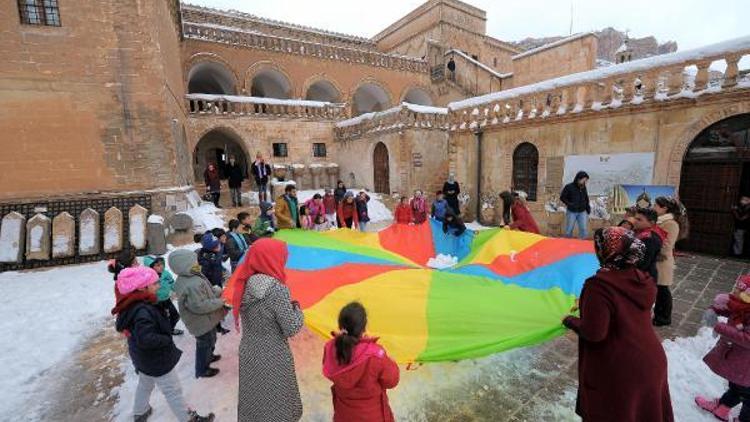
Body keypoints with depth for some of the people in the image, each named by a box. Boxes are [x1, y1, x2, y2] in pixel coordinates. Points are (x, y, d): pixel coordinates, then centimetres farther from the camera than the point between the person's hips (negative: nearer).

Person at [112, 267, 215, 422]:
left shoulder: (133, 306, -4)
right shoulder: (142, 311, -35)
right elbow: (146, 339, -41)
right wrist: (167, 340, -26)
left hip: (144, 357, 9)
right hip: (156, 360, -9)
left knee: (145, 385, 33)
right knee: (173, 391, 8)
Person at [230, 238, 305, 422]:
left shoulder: (245, 282, -7)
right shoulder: (277, 289, -27)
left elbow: (252, 315, 5)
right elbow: (291, 329, -21)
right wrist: (297, 308, -5)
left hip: (248, 352, 6)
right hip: (272, 357, -6)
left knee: (253, 399, 27)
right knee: (276, 403, 17)